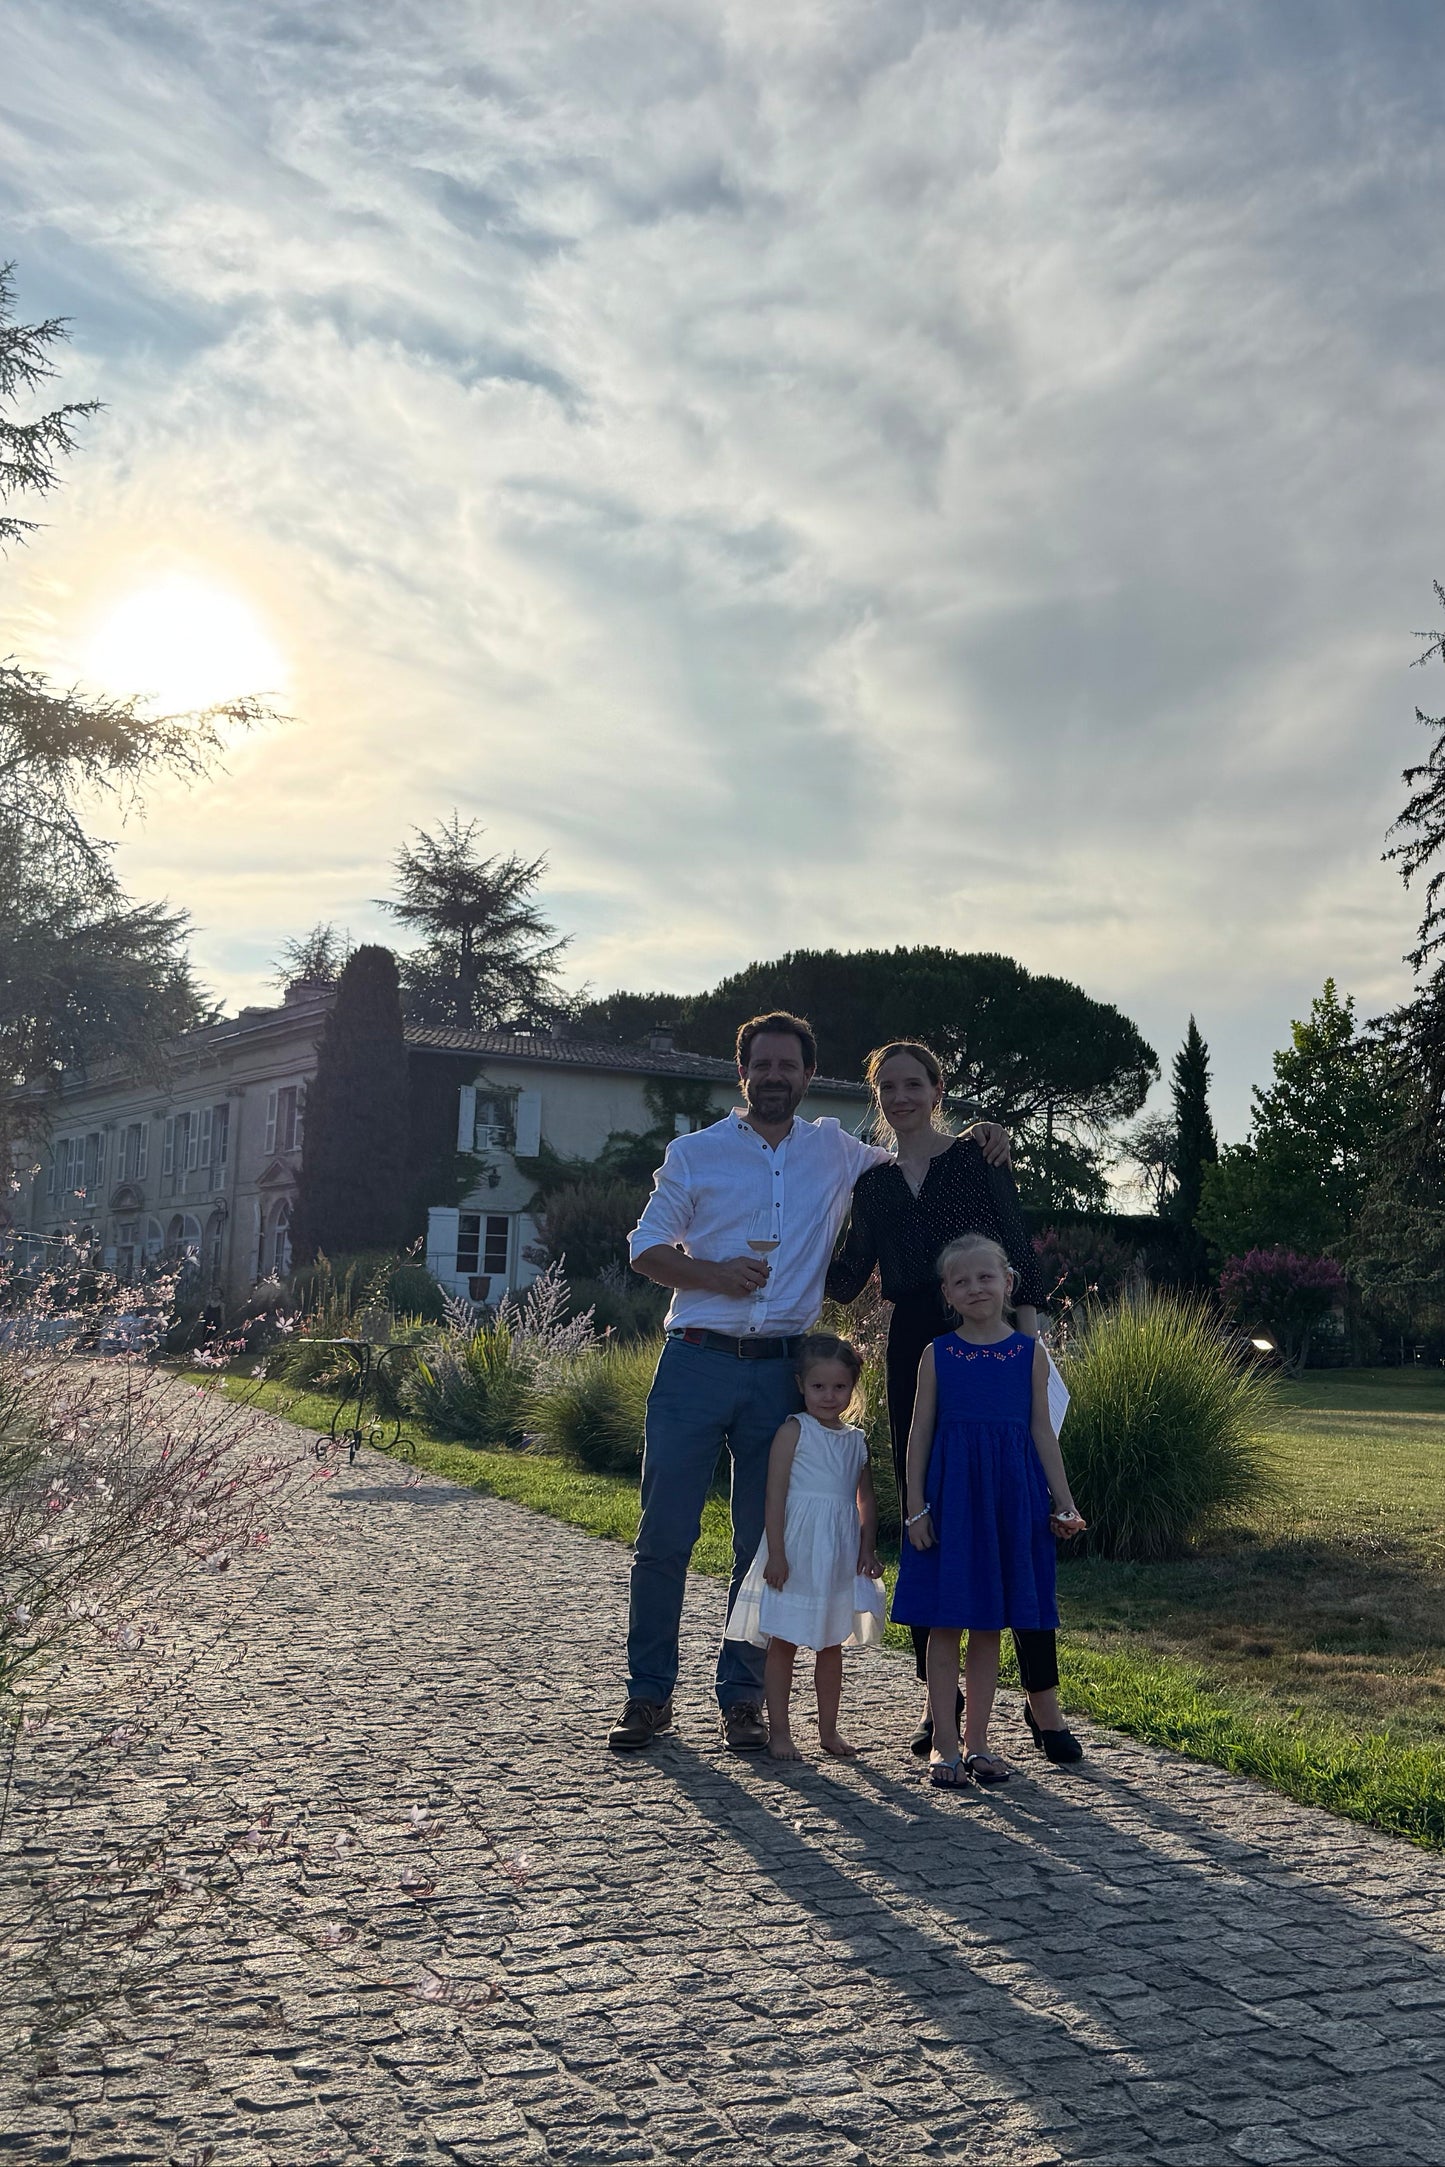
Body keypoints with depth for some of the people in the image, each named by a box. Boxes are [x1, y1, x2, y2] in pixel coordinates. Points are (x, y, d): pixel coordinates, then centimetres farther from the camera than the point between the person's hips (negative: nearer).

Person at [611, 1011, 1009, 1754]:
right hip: (696, 1363, -1)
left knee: (765, 1542, 6)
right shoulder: (694, 1152, 6)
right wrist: (710, 1274, -11)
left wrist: (970, 1145, 6)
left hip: (781, 1371, 1)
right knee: (664, 1534, -1)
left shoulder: (835, 1152, 12)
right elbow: (646, 1247, 7)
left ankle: (742, 1695, 18)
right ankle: (648, 1694, 12)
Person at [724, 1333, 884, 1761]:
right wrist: (775, 1553, -16)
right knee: (783, 1642, 1)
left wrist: (868, 1548, 4)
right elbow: (775, 1496, -11)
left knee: (832, 1645, 13)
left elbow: (866, 1499, 15)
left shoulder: (855, 1439, 9)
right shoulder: (794, 1431, -8)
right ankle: (779, 1731, 10)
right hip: (797, 1552, -5)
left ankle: (829, 1729, 23)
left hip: (841, 1555, 5)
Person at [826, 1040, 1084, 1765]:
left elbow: (1019, 1254, -1)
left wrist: (1027, 1341, -10)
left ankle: (1042, 1699, 6)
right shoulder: (873, 1183, 14)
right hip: (913, 1351, 4)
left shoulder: (978, 1157, 4)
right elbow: (844, 1282, 12)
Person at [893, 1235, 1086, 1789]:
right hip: (952, 1493, -1)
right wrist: (915, 1507, -3)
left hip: (1011, 1497, 1)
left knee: (989, 1626, 9)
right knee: (945, 1624, 2)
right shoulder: (938, 1355, 0)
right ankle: (945, 1743, 12)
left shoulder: (1029, 1352, 4)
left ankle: (976, 1739, 20)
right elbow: (920, 1433, 2)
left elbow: (1042, 1431, 7)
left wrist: (1064, 1503, 4)